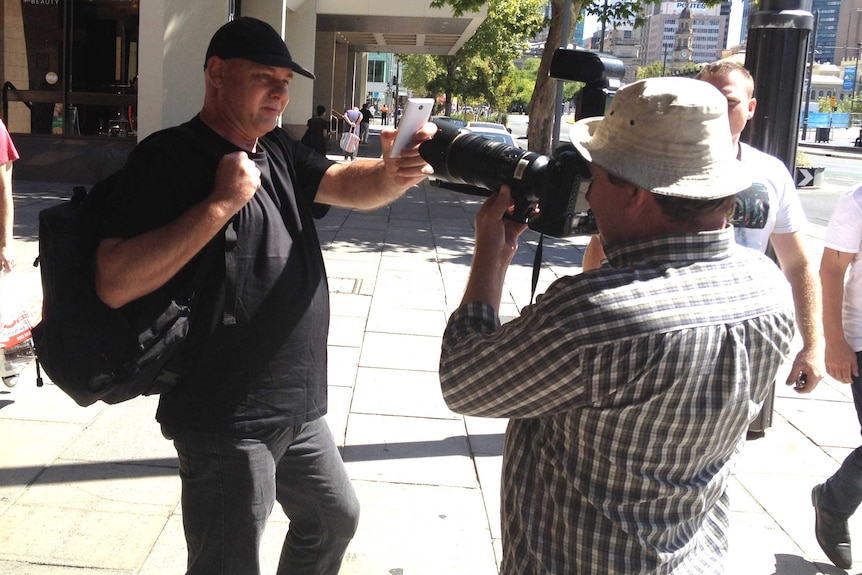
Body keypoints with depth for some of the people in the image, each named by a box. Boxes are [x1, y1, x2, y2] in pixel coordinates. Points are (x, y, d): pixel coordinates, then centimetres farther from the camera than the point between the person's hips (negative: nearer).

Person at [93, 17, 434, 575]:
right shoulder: (168, 158, -14)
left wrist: (394, 171, -27)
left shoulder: (279, 152, 9)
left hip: (300, 407, 8)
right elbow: (115, 283, -24)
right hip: (225, 419, -7)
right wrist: (221, 202, -26)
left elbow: (351, 185, -4)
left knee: (335, 518, 24)